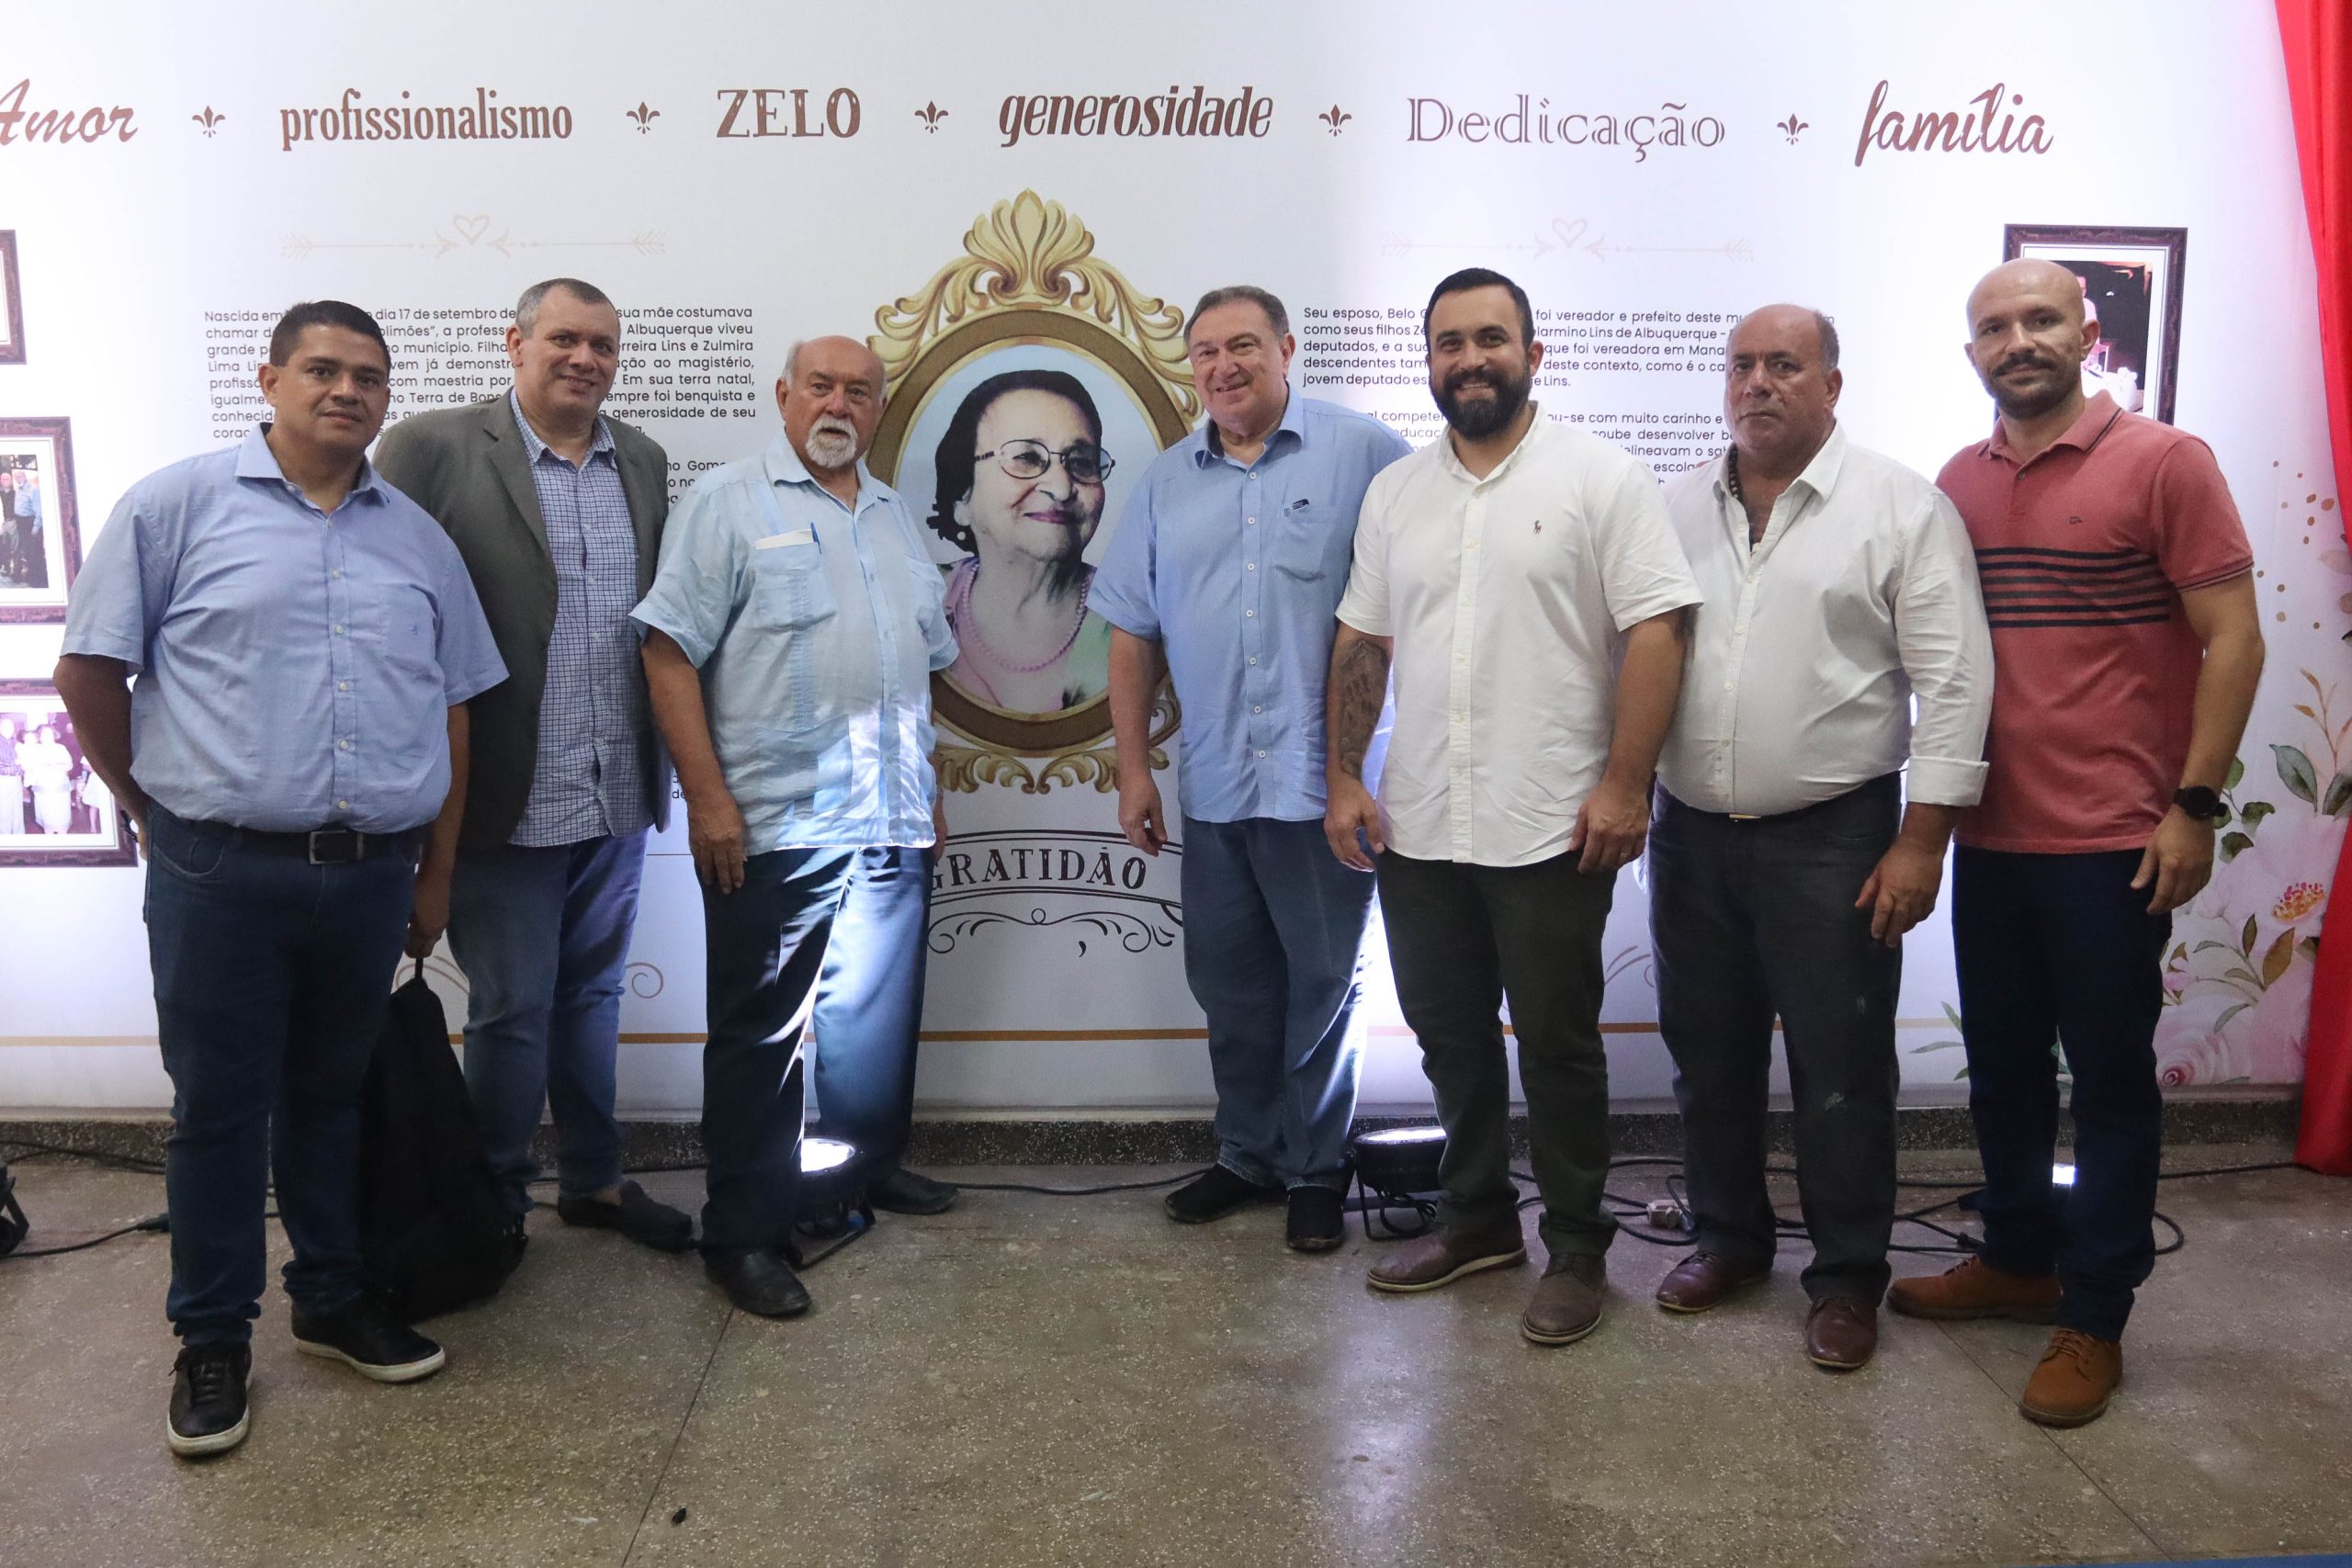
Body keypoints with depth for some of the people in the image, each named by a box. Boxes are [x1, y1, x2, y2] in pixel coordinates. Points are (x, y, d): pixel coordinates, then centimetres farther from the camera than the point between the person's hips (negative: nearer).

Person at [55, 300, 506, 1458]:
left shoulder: (419, 539, 11)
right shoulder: (178, 506, -1)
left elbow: (452, 710, 13)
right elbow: (89, 671, 0)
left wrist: (437, 874, 12)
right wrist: (157, 806, 4)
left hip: (371, 875, 4)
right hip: (221, 874, -3)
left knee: (329, 1097, 17)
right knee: (219, 1106, 7)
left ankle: (331, 1300, 32)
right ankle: (213, 1339, 22)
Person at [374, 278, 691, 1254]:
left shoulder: (644, 463, 9)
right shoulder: (432, 449, -8)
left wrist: (667, 762, 9)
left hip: (618, 799, 5)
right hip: (507, 803, -5)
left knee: (591, 998, 18)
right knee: (510, 1014, 7)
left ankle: (593, 1180, 34)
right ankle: (495, 1204, 26)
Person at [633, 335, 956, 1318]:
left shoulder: (897, 518, 18)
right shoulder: (730, 503, -3)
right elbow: (670, 651, -9)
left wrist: (928, 787, 18)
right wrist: (707, 796, -15)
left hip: (893, 829, 6)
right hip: (772, 829, -6)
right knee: (761, 1034, 1)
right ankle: (745, 1236, 12)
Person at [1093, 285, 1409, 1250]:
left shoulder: (1363, 454, -4)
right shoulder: (1166, 484, 10)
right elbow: (1134, 633, 12)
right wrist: (1133, 767, 8)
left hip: (1323, 782, -4)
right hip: (1212, 789, 5)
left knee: (1323, 985, 7)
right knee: (1231, 987, 15)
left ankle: (1316, 1170, 24)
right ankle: (1247, 1156, 31)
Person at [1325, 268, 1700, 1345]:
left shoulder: (1601, 478, -6)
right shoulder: (1393, 494, 10)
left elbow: (1655, 632, -11)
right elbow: (1361, 643, 13)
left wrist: (1624, 783, -16)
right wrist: (1344, 779, 7)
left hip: (1549, 829, -5)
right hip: (1418, 826, 5)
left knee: (1557, 1044, 6)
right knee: (1449, 1034, 16)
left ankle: (1576, 1246, 23)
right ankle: (1477, 1216, 34)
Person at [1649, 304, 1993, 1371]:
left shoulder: (1903, 508, -5)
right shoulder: (1675, 509, 8)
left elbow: (1953, 681, -8)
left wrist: (1922, 839, -13)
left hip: (1832, 838, -4)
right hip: (1692, 833, 4)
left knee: (1841, 1071, 5)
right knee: (1708, 1054, 15)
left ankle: (1847, 1275, 22)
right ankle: (1728, 1235, 33)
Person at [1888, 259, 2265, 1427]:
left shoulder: (2164, 462, -6)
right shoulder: (1959, 483, 8)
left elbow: (2232, 638, -7)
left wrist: (2194, 806, -12)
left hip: (2113, 845, -5)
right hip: (1991, 836, 5)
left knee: (2108, 1078, 5)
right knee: (2001, 1066, 15)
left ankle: (2093, 1320, 18)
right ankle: (2017, 1261, 34)